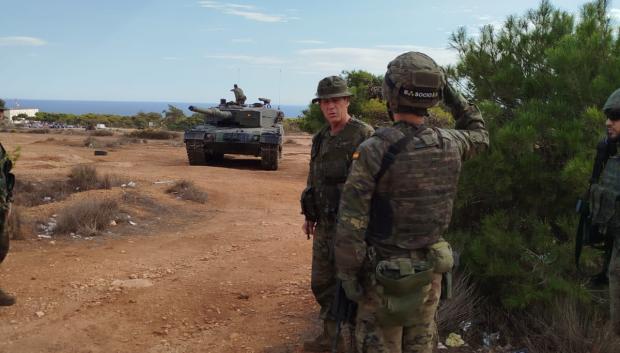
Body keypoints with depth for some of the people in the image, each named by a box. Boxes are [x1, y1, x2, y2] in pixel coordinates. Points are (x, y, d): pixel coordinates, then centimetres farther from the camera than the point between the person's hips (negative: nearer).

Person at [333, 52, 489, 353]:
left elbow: (351, 223, -20)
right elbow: (479, 136, 20)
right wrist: (453, 96, 15)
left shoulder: (373, 150, -21)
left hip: (385, 272, -4)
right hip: (430, 269, 5)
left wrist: (347, 273, -9)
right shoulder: (450, 145, -6)